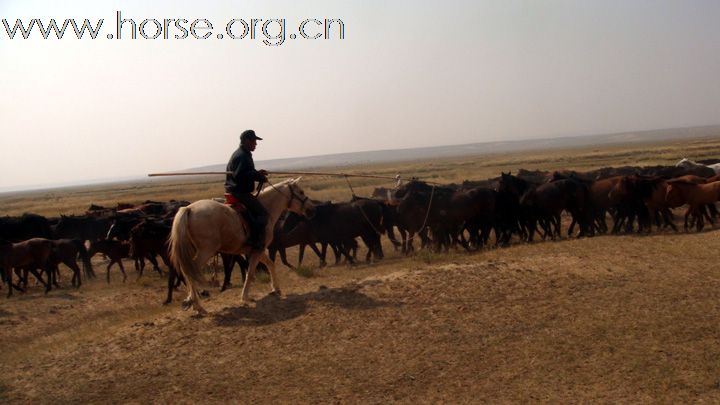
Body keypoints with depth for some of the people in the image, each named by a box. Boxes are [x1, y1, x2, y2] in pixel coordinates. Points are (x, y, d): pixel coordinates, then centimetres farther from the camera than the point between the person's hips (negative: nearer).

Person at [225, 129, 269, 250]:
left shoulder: (241, 154, 18)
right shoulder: (242, 156, -16)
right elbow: (239, 176, -26)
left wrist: (257, 173, 10)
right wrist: (258, 176, -19)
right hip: (240, 192, -11)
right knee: (262, 213, -15)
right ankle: (256, 241, -20)